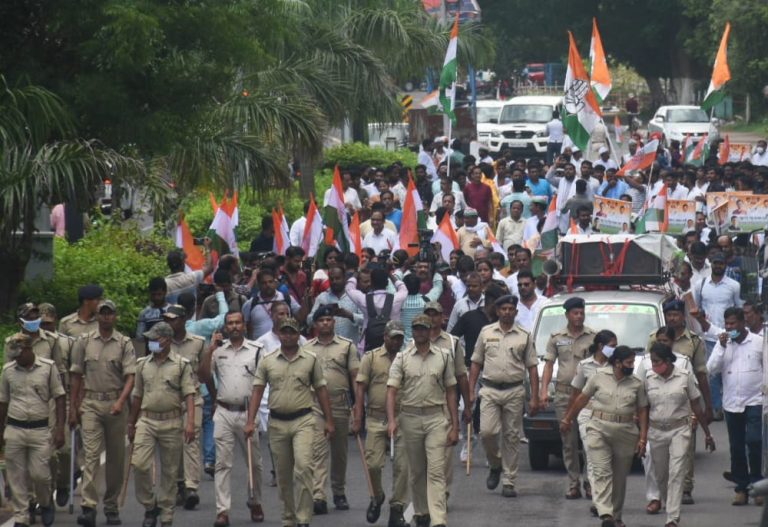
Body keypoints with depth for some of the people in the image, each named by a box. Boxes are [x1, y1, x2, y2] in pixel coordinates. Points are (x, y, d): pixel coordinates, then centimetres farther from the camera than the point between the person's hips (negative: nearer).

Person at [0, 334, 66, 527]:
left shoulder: (48, 367, -1)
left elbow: (59, 398, 2)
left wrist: (60, 429, -3)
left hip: (40, 430, -2)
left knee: (40, 474, -3)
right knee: (17, 477, 2)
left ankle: (46, 503, 26)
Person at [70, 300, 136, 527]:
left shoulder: (125, 343, 2)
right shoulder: (84, 341, 7)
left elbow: (130, 376, -6)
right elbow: (76, 376, 11)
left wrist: (120, 402, -21)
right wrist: (73, 407, 9)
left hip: (116, 404, 0)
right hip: (90, 403, 0)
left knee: (116, 457, 6)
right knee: (91, 455, -11)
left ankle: (111, 506, 16)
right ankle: (89, 507, -19)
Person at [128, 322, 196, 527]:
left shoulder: (181, 364, 0)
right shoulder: (143, 364, 11)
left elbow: (189, 395, -5)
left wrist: (190, 422, -16)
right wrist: (131, 424, 21)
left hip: (171, 423, -2)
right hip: (147, 420, 2)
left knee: (169, 471, 4)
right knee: (139, 464, -14)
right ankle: (149, 506, 3)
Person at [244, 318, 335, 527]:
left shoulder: (310, 360, 3)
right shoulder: (267, 361, 5)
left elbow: (321, 390, 7)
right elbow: (257, 391, 3)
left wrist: (329, 421, 5)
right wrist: (250, 422, -5)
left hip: (303, 421, -2)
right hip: (277, 422, 2)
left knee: (303, 466, -18)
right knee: (283, 474, 9)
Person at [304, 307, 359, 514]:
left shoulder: (347, 346, 6)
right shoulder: (306, 349, 9)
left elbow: (355, 376, 3)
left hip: (340, 404, 1)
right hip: (315, 405, -1)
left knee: (339, 452, 11)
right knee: (318, 451, -12)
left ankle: (339, 493, 25)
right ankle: (318, 497, -20)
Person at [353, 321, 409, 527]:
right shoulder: (371, 358, 3)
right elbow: (360, 388, 1)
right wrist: (357, 419, -6)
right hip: (376, 419, -1)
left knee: (402, 467, -2)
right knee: (373, 464, -4)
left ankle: (397, 510, 6)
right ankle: (377, 497, 24)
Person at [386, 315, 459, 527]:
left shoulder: (443, 357, 6)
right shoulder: (402, 358, 4)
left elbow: (450, 392, 7)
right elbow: (391, 390, -4)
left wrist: (454, 426, 3)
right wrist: (391, 420, -19)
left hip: (436, 418, -1)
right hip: (410, 418, 1)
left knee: (436, 470, -10)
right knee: (416, 471, 10)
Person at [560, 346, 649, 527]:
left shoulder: (637, 384, 5)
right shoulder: (599, 377, 0)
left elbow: (642, 411, 6)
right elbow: (582, 398, 9)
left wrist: (643, 438, -1)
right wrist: (567, 419, 15)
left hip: (626, 433, 2)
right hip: (599, 430, -2)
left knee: (620, 477, 8)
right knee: (602, 472, -14)